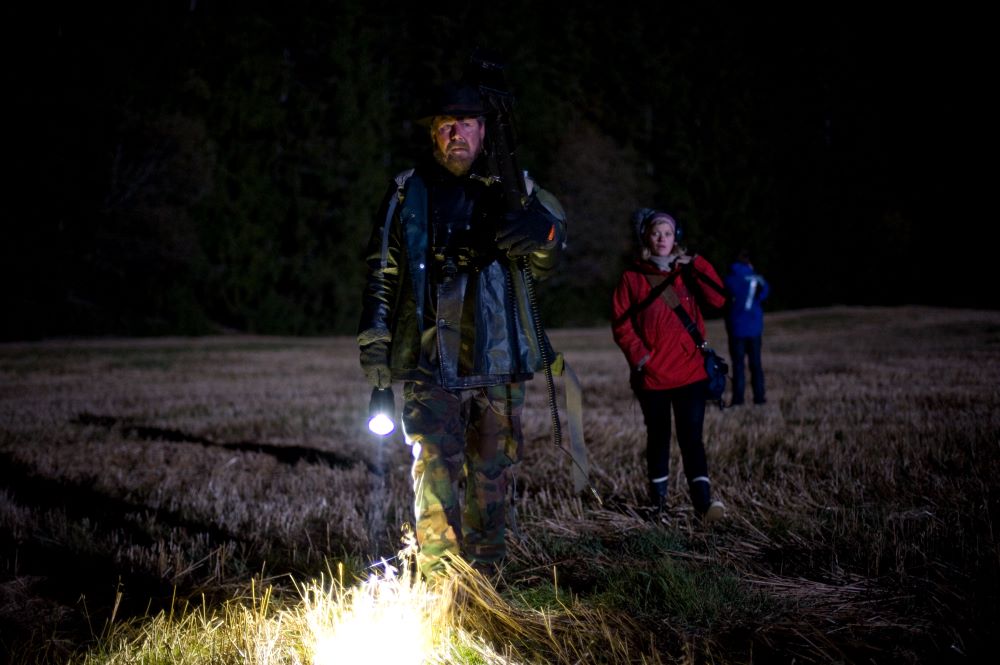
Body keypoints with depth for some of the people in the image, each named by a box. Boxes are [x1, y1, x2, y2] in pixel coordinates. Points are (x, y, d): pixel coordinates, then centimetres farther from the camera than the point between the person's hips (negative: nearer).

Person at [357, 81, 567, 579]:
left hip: (498, 361, 3)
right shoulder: (408, 193, 4)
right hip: (431, 364, -2)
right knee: (435, 475, -11)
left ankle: (483, 581, 20)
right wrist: (375, 346, 0)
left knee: (492, 476, 9)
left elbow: (543, 267, 5)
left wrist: (545, 234, -20)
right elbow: (381, 275, 7)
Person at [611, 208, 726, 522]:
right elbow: (621, 324, -1)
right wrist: (640, 356, -13)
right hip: (652, 376, 0)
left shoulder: (686, 272, 9)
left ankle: (703, 501, -14)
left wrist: (696, 263, -9)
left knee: (691, 437, -7)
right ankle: (658, 501, 19)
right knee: (658, 437, 10)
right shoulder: (632, 277, 3)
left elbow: (717, 298, -6)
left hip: (690, 372, 0)